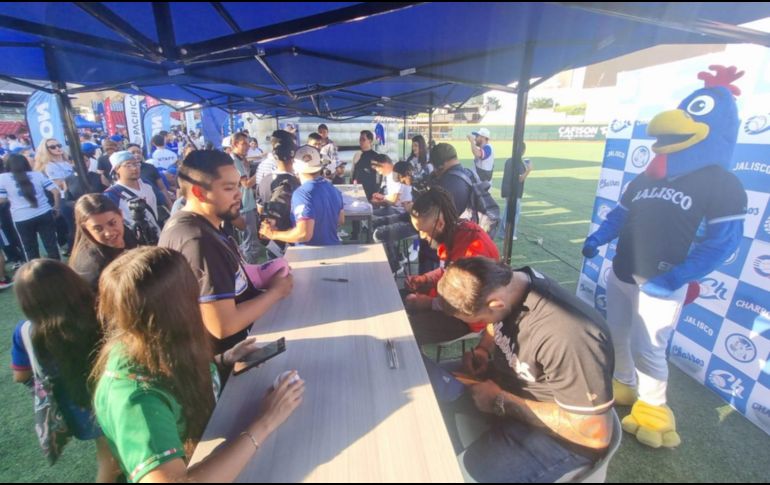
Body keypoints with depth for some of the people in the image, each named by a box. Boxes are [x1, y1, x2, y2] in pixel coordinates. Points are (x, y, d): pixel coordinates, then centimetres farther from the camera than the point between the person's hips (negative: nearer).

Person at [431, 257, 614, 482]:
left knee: (467, 471, -24)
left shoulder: (567, 337, -36)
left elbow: (597, 434, -26)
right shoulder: (513, 282, -13)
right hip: (513, 382, 7)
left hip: (557, 434, -7)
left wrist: (502, 402, -23)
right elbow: (496, 325, 10)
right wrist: (482, 351, -10)